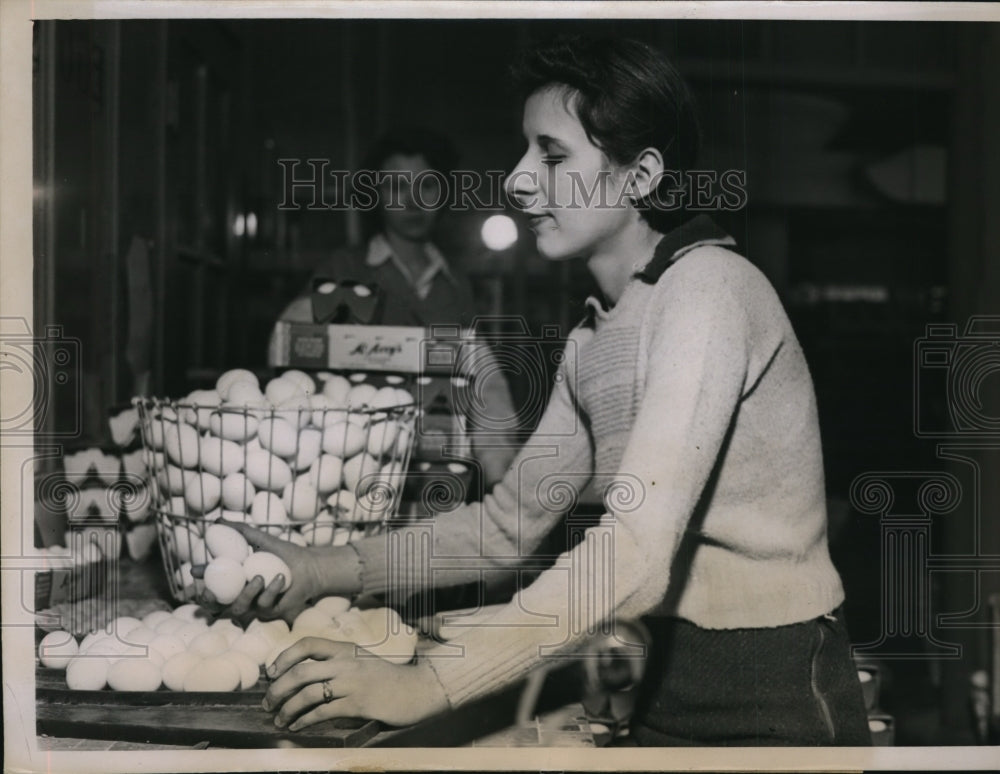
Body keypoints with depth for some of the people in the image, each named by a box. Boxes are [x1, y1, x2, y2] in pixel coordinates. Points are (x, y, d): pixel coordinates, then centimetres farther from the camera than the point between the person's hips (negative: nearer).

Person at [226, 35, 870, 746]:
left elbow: (637, 554, -29)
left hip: (775, 695, -7)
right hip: (676, 683, 7)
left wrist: (426, 685, -31)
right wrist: (331, 570, 0)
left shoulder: (707, 288, -19)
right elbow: (512, 522, 11)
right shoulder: (593, 339, 9)